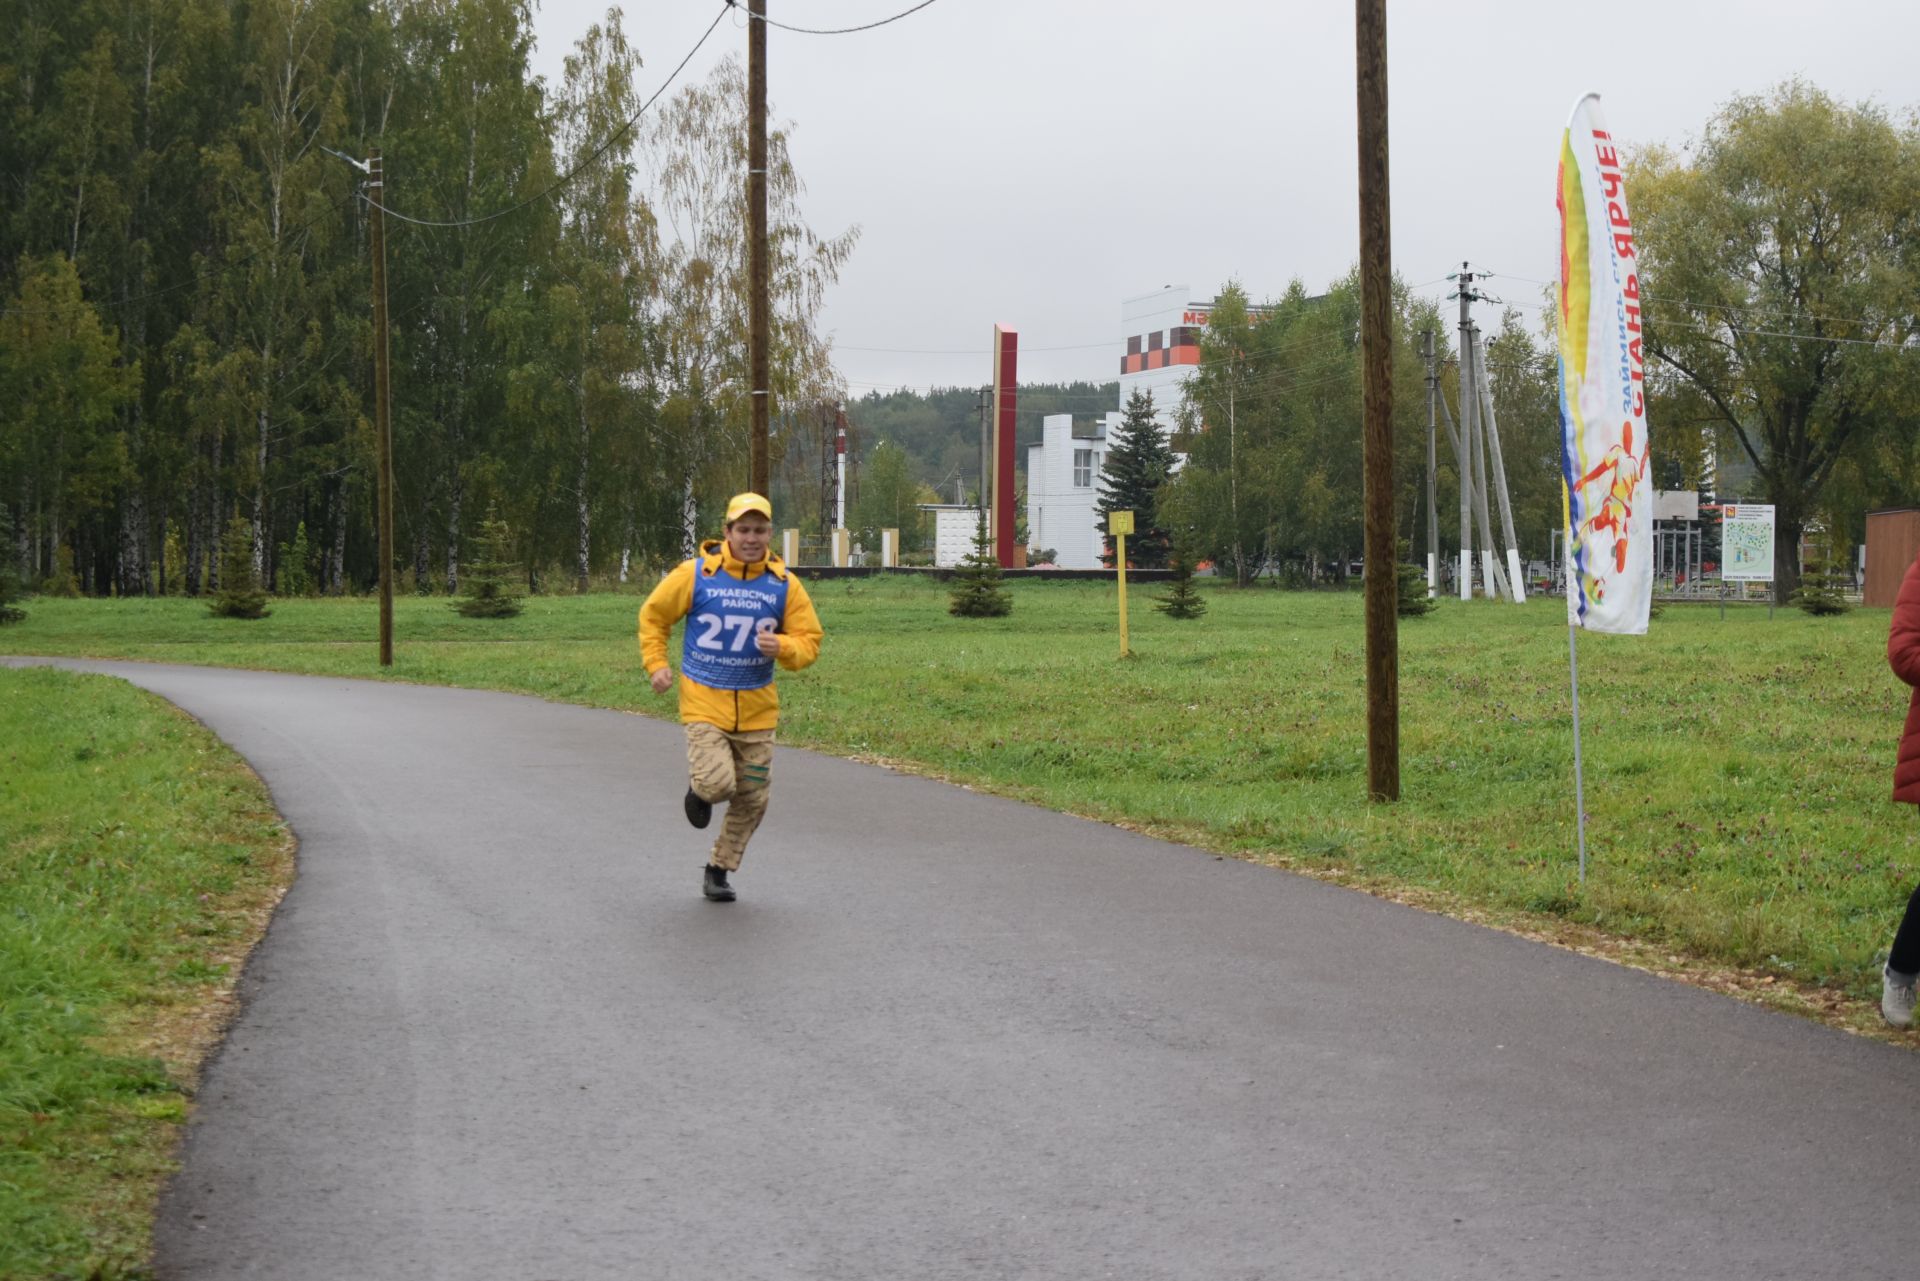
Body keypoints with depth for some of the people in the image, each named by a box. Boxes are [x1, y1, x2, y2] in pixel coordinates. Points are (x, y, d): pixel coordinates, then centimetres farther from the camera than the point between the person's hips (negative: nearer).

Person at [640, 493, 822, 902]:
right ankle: (698, 789, 20)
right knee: (716, 783, -20)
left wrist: (782, 647, -18)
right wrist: (657, 664, -2)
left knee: (752, 800, 7)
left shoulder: (784, 584, 0)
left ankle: (718, 872, 28)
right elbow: (653, 615, 8)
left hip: (757, 708, 3)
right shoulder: (695, 574, -6)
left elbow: (809, 639, 4)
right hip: (704, 702, -3)